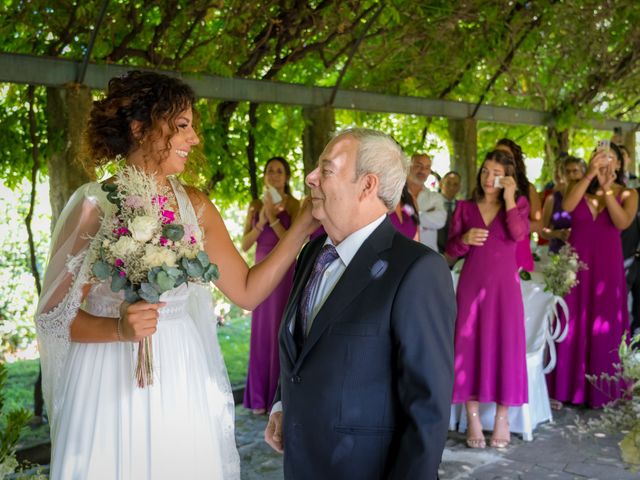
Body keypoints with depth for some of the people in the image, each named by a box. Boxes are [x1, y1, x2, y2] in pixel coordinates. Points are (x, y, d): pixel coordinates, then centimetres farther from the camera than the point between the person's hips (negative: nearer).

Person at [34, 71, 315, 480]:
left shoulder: (195, 206, 3)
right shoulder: (96, 206, -11)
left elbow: (247, 291, 2)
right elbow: (54, 314, -8)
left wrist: (303, 226, -5)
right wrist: (119, 328, -26)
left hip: (183, 381, 4)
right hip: (111, 383, -4)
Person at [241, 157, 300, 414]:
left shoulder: (293, 205, -2)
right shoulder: (255, 206, 10)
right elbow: (245, 245, 4)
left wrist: (273, 219, -16)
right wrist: (261, 221, -9)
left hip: (284, 273, -4)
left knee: (281, 332, -3)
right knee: (260, 334, 7)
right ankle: (260, 396, 16)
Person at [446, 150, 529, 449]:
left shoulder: (519, 204, 6)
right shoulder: (465, 207, 7)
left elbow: (518, 235, -14)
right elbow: (451, 250, 5)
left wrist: (508, 198, -13)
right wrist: (465, 239, -15)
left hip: (504, 285, -1)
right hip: (471, 284, 1)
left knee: (505, 346, -1)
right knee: (469, 347, -1)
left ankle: (502, 418, 10)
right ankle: (472, 419, 8)